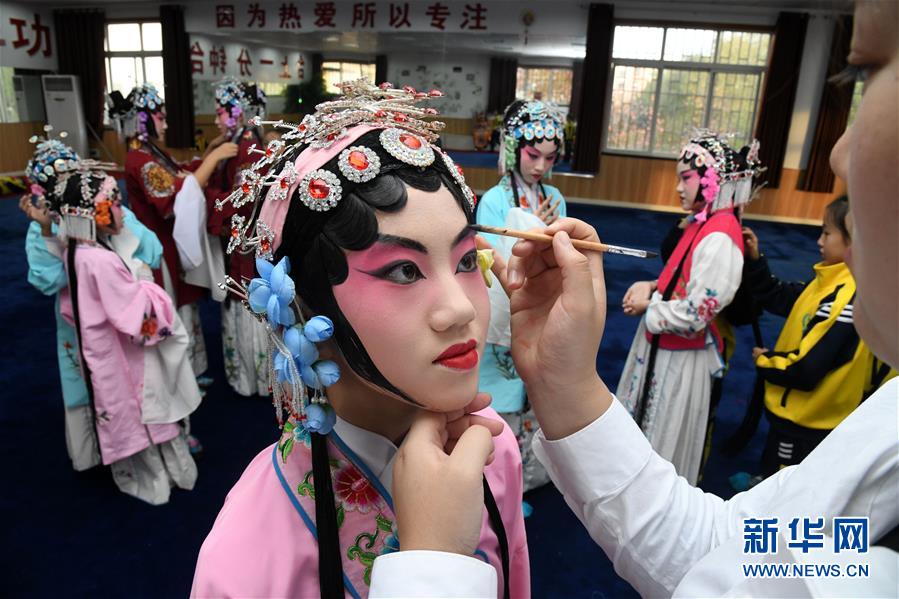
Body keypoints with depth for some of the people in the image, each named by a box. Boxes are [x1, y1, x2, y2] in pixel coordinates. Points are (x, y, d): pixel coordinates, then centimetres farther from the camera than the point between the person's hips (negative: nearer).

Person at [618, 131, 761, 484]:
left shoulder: (719, 238, -24)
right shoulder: (701, 223, 5)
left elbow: (695, 315, -25)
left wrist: (647, 306, -13)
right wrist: (652, 286, -2)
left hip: (681, 356, -9)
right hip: (661, 347, 9)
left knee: (664, 439, 11)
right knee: (644, 429, 24)